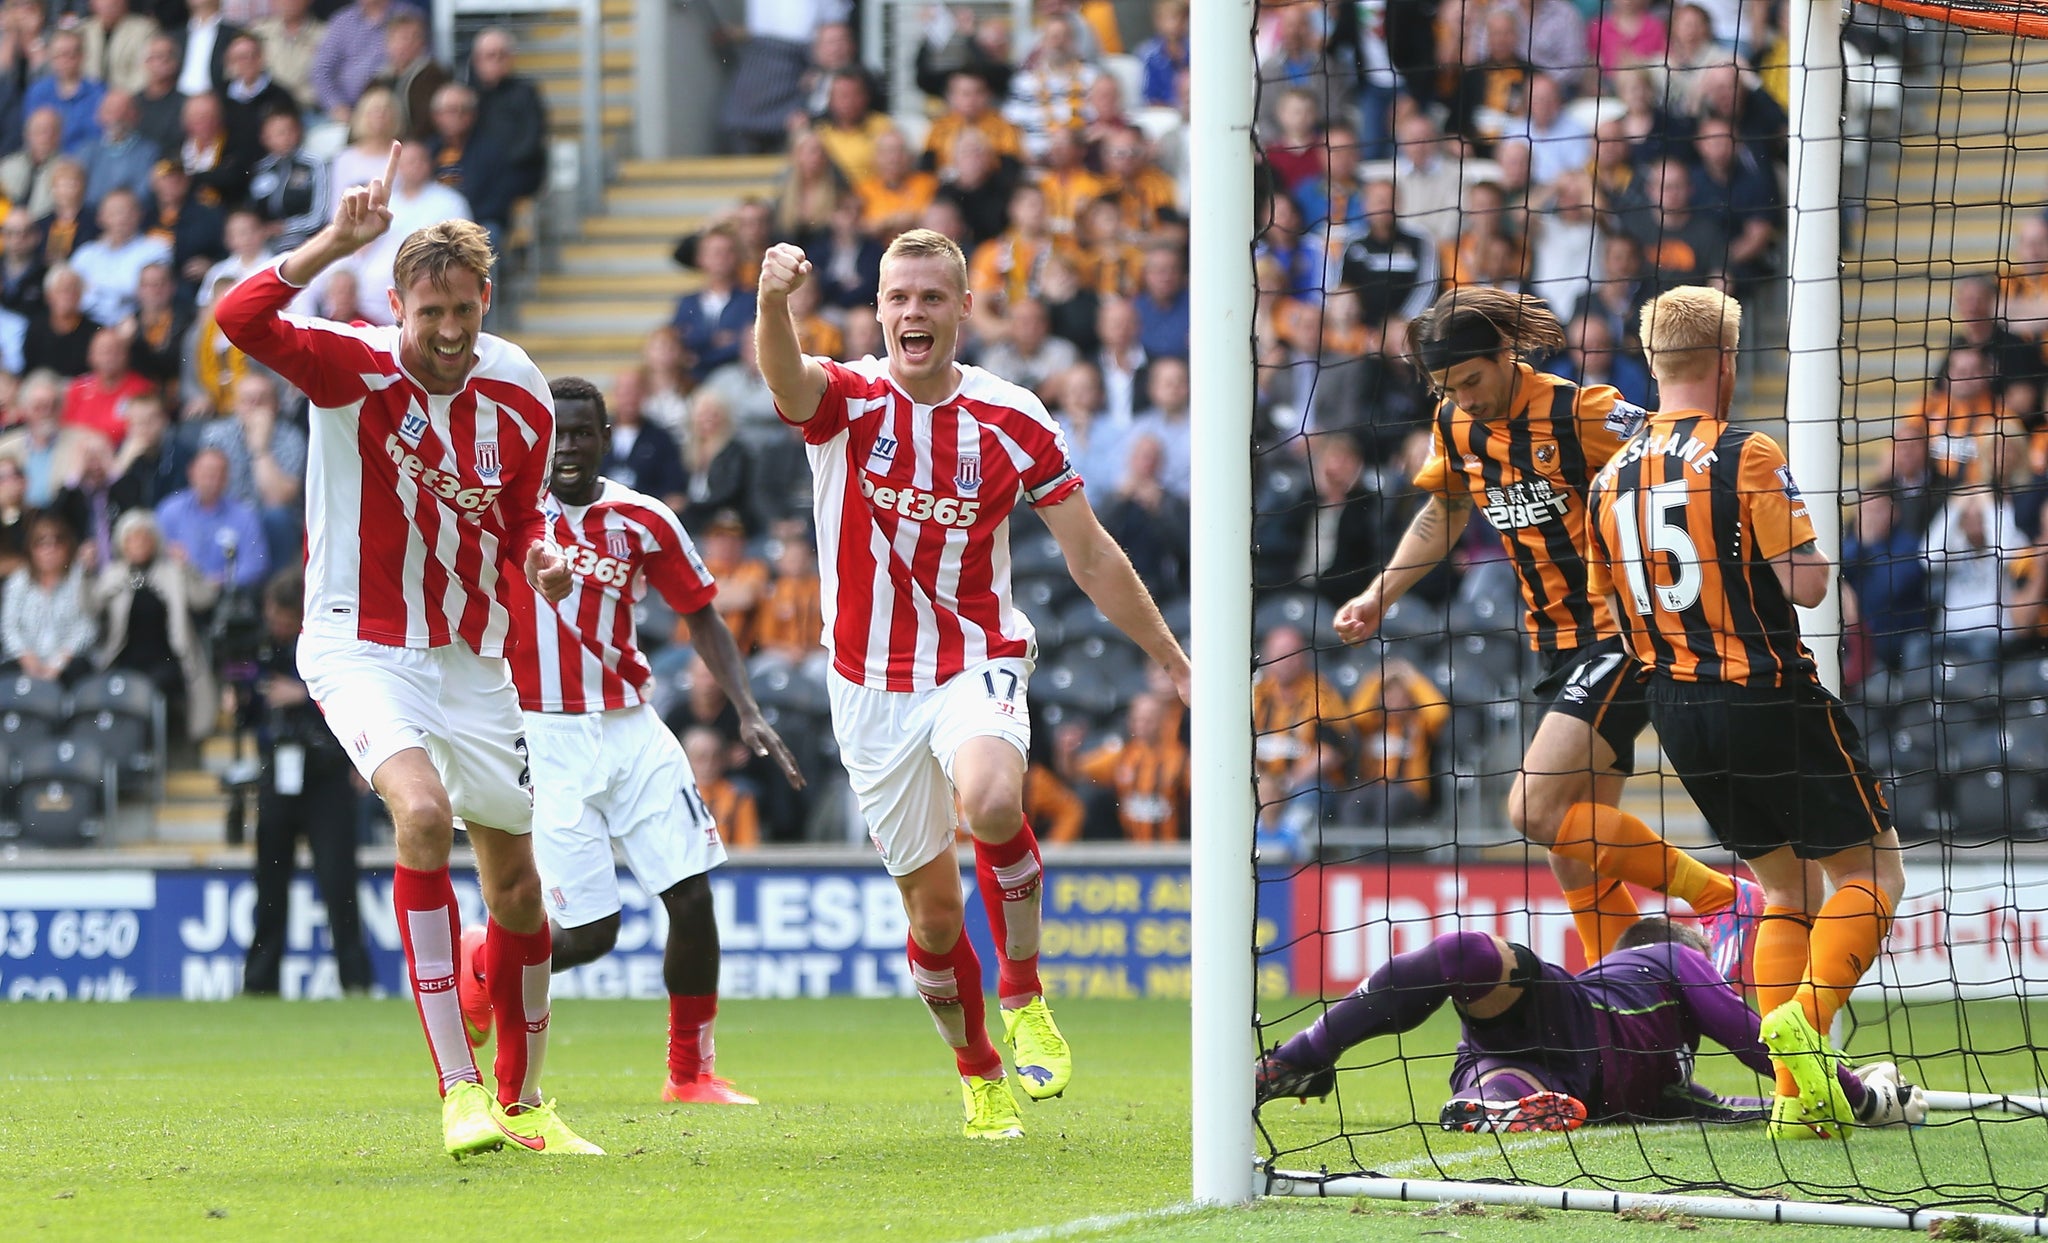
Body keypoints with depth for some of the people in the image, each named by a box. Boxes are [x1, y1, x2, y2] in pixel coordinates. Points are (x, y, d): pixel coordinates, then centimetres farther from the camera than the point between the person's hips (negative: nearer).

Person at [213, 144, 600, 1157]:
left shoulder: (521, 400, 0)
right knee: (423, 811, -30)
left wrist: (538, 554, -7)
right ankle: (458, 1087, -28)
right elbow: (239, 320, -29)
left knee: (515, 884, 8)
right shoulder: (352, 367, -12)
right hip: (362, 648, -5)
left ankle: (522, 1101, 28)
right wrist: (337, 241, -35)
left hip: (471, 656, 5)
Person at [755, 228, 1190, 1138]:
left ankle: (1023, 995, -13)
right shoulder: (846, 399, -6)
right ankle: (979, 1076, 31)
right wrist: (773, 300, -54)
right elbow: (784, 376, -31)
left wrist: (1179, 666, 5)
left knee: (991, 801, -35)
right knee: (933, 910, 5)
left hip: (977, 667, -1)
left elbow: (1093, 559, 5)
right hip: (872, 685, 1)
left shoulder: (1012, 422, -3)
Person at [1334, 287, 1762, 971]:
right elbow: (1443, 512, 26)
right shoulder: (1456, 426, 7)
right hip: (1559, 649, 8)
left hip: (1623, 637, -8)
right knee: (1577, 851, 5)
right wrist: (1378, 596, 20)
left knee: (1536, 810, -19)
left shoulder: (1583, 412, -15)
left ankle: (1722, 898, -10)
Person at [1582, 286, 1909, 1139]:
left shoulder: (1610, 480, 7)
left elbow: (1610, 610, 11)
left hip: (1674, 707, 6)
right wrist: (1817, 557, 6)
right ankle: (1805, 1016, -19)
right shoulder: (1748, 458, -12)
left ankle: (1796, 1098, 5)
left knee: (1786, 884, 16)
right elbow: (1806, 584, -16)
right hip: (1767, 694, -6)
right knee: (1870, 871, 6)